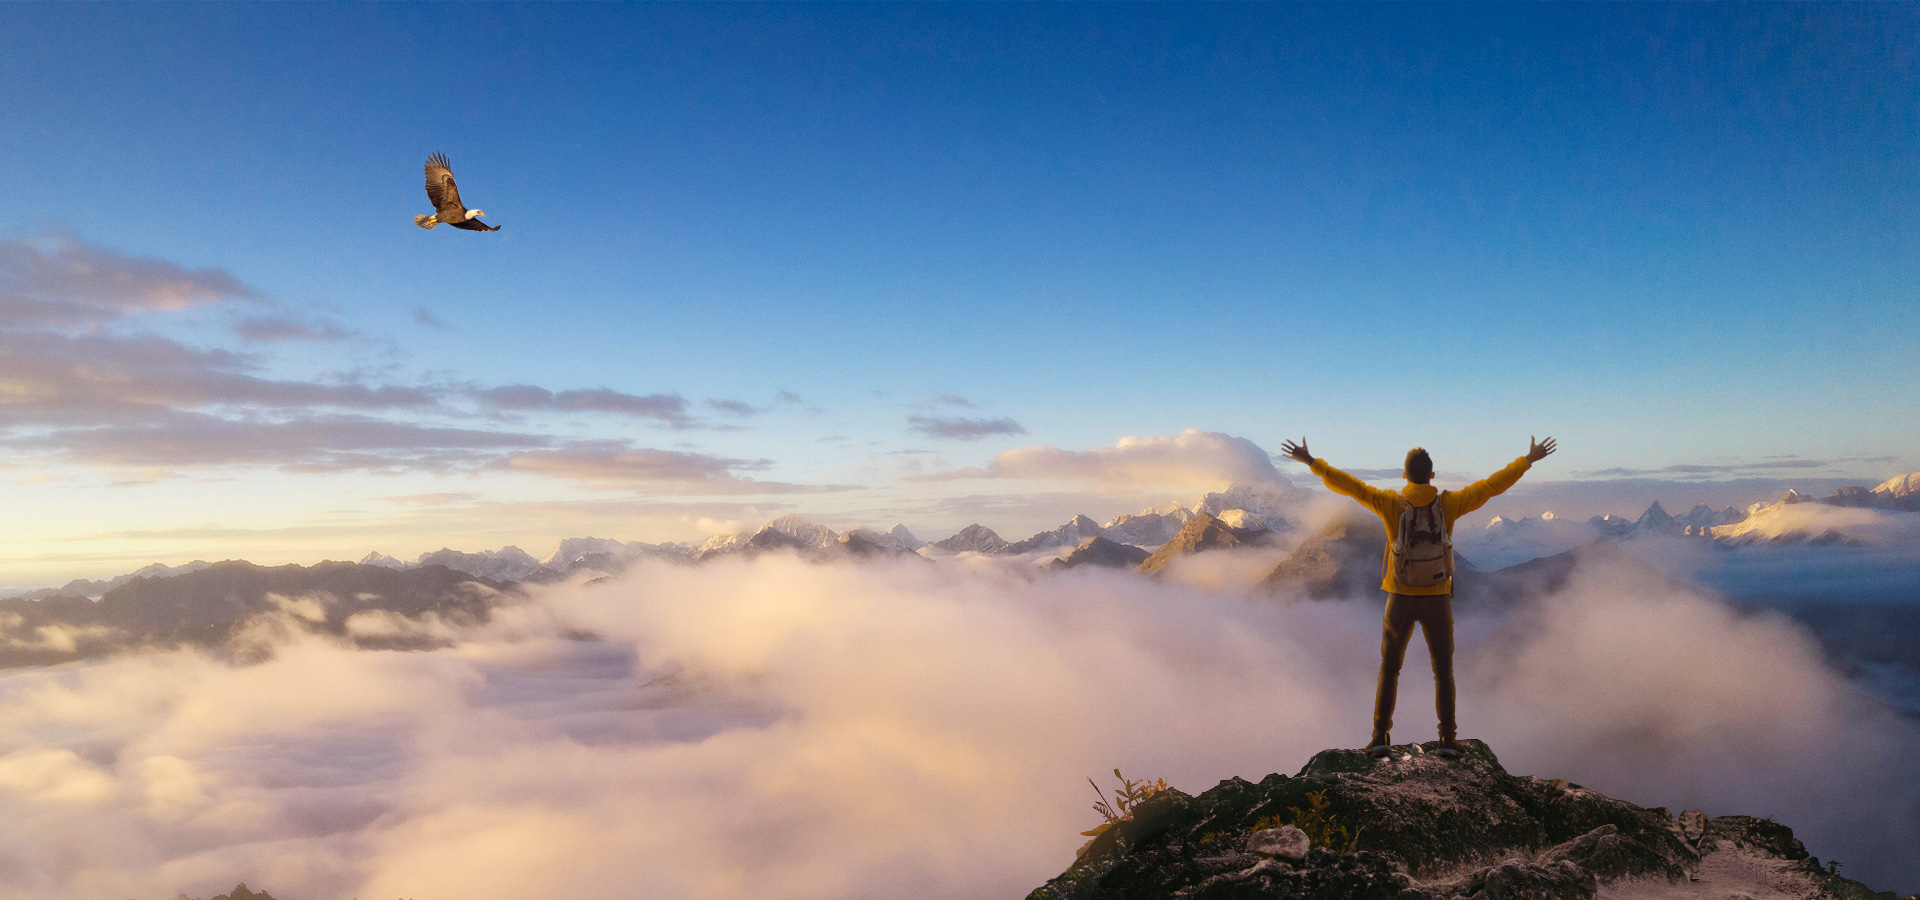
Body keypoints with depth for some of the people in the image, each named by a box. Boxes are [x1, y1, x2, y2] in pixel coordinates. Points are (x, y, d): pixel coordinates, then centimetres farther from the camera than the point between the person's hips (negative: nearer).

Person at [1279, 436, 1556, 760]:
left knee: (1389, 669, 11)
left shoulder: (1391, 503, -14)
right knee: (1443, 671, 14)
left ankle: (1380, 739, 6)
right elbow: (1492, 485, -3)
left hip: (1400, 599, 0)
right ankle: (1447, 741, 11)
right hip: (1437, 600, 1)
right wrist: (1528, 460, 8)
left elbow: (1348, 485, -12)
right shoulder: (1448, 503, -10)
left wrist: (1311, 462, -5)